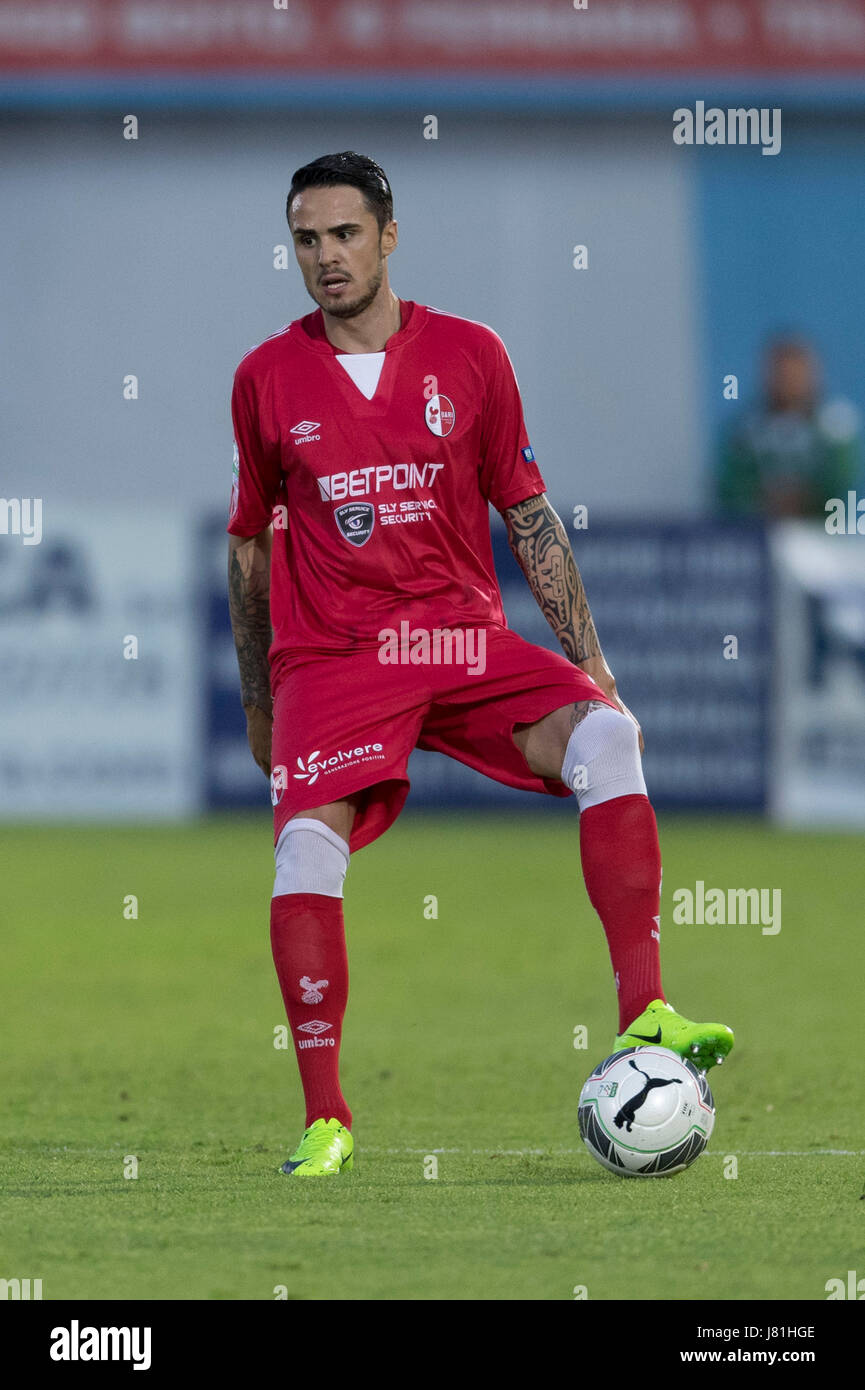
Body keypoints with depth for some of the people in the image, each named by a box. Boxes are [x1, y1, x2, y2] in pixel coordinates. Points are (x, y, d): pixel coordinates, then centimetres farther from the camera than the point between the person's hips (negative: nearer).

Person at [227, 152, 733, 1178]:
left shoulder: (469, 356, 6)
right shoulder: (266, 378, 6)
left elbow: (528, 517, 12)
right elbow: (249, 544, 17)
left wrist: (588, 661, 6)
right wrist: (257, 703, 19)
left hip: (466, 646, 1)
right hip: (329, 659, 0)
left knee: (604, 735, -27)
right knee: (306, 844, -23)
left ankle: (643, 1016, -31)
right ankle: (324, 1120, -13)